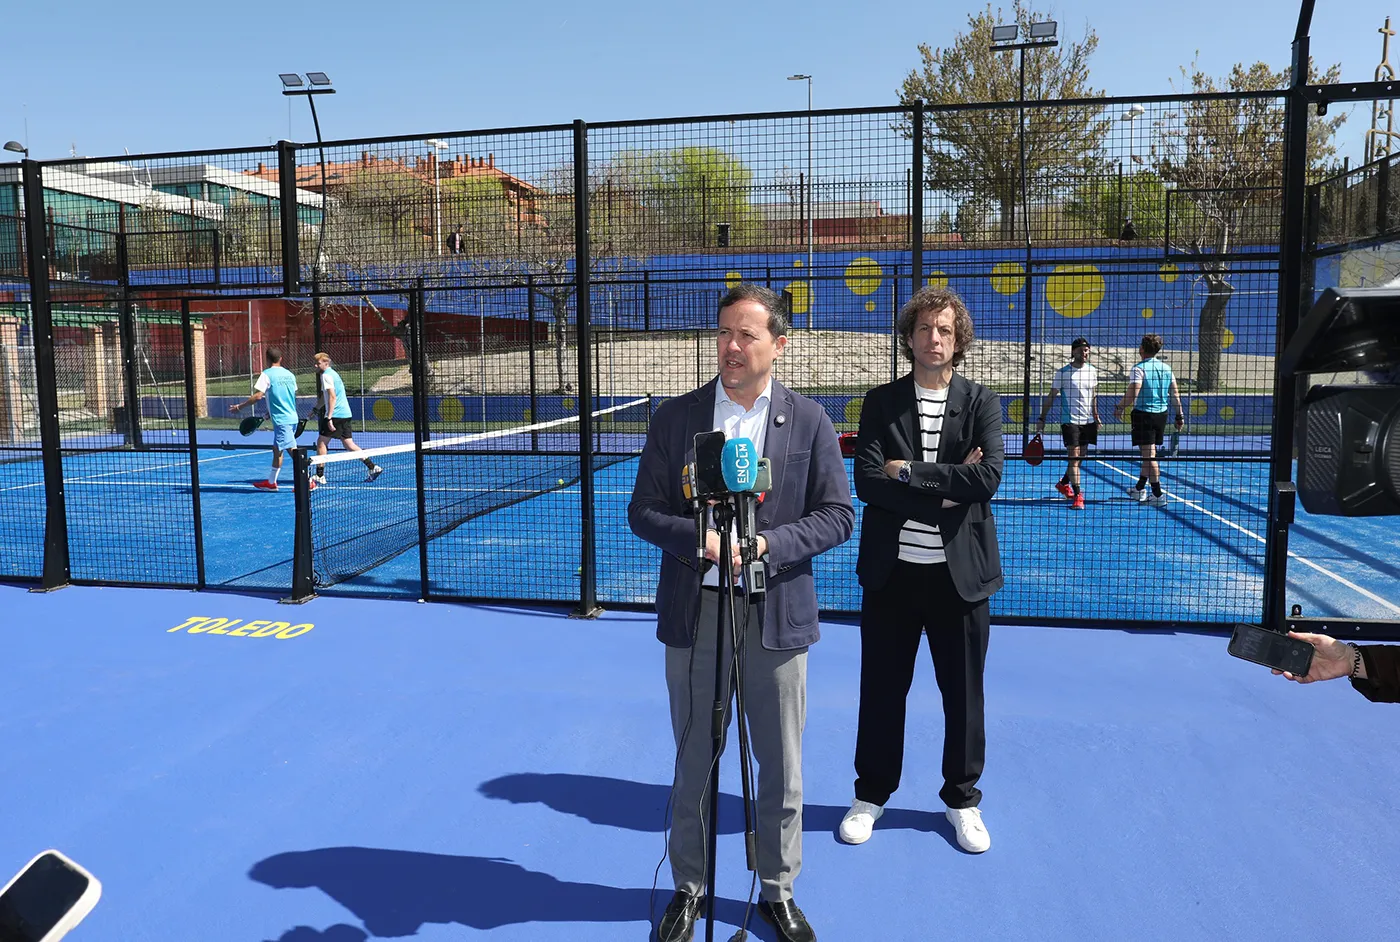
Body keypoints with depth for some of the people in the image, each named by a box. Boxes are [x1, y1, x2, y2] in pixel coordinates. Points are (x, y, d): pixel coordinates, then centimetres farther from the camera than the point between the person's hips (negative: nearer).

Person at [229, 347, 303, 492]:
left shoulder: (267, 374, -8)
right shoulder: (289, 374, 12)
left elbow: (258, 396, -16)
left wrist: (239, 407, -5)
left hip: (281, 419, -7)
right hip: (292, 417, 7)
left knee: (293, 450, -9)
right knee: (277, 449, 16)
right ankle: (271, 482, 24)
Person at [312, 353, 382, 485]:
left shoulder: (326, 375, -9)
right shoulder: (333, 373, 20)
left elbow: (332, 397, -19)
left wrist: (329, 418, -22)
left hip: (336, 415, -9)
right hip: (346, 414, 9)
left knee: (321, 442, -1)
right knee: (349, 444, 9)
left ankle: (320, 476, 1)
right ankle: (372, 467, 3)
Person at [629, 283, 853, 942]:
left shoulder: (809, 421, 0)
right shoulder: (674, 417, 1)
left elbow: (837, 515, -2)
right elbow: (643, 512, 2)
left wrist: (767, 544, -17)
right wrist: (696, 537, -17)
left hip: (776, 619, 0)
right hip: (694, 616, 0)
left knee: (782, 770, 13)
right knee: (692, 765, 14)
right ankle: (689, 888, 36)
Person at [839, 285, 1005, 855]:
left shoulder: (982, 402, 0)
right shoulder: (880, 403, 1)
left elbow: (989, 476, -15)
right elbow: (868, 482, -12)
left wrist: (908, 471, -16)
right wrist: (945, 490, -17)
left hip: (960, 570, 0)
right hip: (892, 570, 0)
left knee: (963, 693, 12)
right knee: (882, 690, 12)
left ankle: (963, 799, 32)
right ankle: (871, 793, 31)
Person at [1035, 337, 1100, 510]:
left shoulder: (1092, 370, 7)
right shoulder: (1062, 372, -7)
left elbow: (1094, 395, 19)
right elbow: (1050, 397, -5)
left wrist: (1096, 415, 18)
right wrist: (1042, 419, -9)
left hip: (1088, 421, 6)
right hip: (1070, 420, -5)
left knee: (1081, 456, 13)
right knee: (1074, 457, -10)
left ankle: (1063, 484, 35)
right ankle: (1078, 496, -10)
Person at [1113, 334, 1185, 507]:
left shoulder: (1139, 368, -12)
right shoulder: (1166, 368, 7)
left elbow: (1132, 395, -19)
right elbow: (1175, 394, 9)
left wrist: (1119, 408, -5)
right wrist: (1179, 416, 15)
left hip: (1144, 414, -7)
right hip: (1161, 414, 7)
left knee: (1149, 455, -4)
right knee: (1149, 454, 16)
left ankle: (1158, 494, -5)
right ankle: (1140, 489, 28)